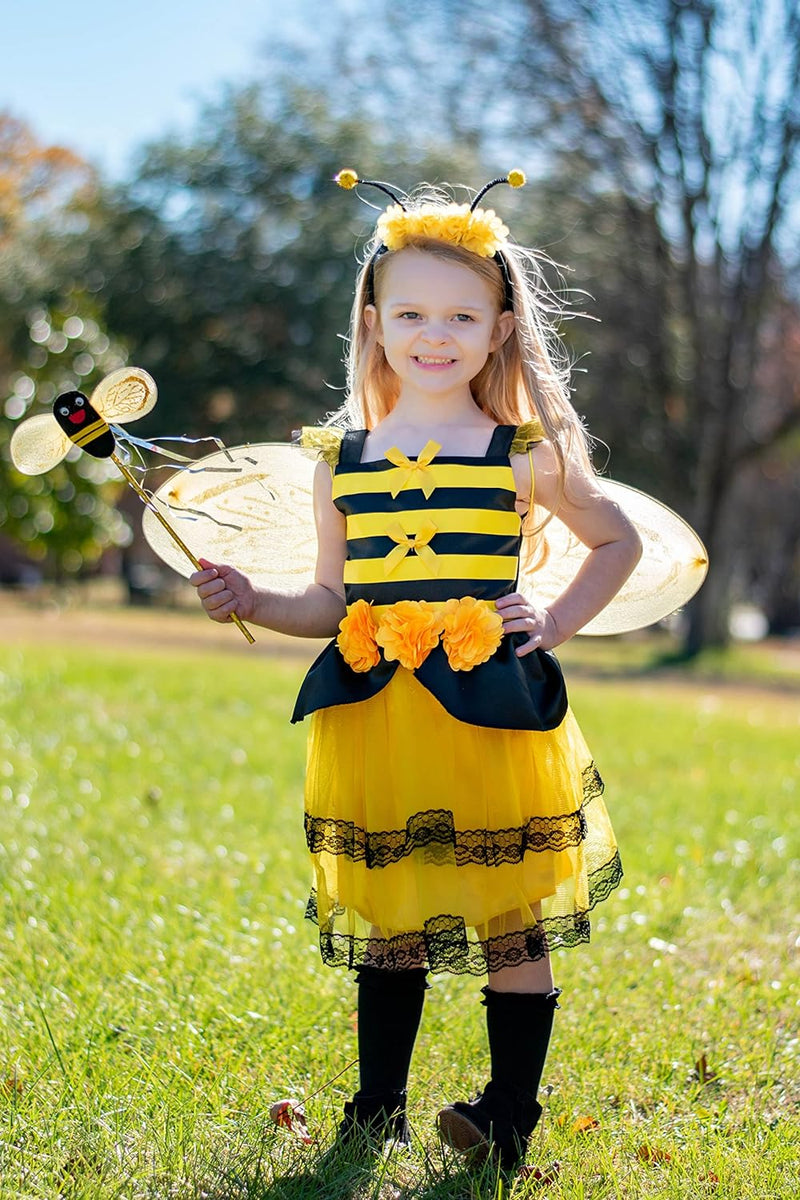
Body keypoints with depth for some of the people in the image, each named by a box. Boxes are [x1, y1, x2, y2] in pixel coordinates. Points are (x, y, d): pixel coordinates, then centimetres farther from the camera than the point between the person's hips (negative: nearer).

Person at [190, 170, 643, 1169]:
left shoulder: (523, 455, 0)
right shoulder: (341, 461, 7)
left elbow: (618, 540, 14)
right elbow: (334, 602, 13)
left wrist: (556, 622, 2)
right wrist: (253, 605, -4)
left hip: (490, 719, -2)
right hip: (373, 719, 3)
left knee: (511, 924, 4)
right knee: (386, 922, 13)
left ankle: (508, 1119, 18)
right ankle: (376, 1109, 28)